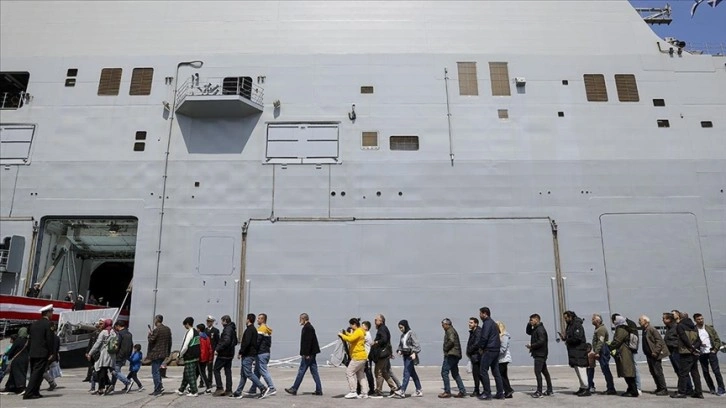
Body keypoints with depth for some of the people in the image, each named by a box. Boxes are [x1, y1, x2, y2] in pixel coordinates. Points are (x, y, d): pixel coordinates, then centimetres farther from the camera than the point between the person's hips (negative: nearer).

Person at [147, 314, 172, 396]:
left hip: (156, 353, -8)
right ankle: (160, 387, 17)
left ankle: (157, 390, -1)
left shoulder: (157, 330, -15)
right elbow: (170, 342, 13)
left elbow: (151, 340, -14)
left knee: (155, 372, -1)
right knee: (157, 370, 19)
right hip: (164, 353, 8)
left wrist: (150, 334, 3)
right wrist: (168, 352, 19)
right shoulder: (168, 329, 10)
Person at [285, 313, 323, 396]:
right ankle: (319, 390, 10)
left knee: (301, 371, -1)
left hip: (308, 354, -10)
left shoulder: (307, 328, -14)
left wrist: (306, 354, -21)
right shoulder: (310, 327, 16)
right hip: (311, 354, 10)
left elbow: (308, 342, -21)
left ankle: (294, 389, 7)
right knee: (314, 372, 9)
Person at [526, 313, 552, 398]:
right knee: (544, 371, 14)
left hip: (540, 354, -10)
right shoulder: (535, 329, 14)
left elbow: (541, 341, -23)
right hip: (540, 354, 10)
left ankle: (539, 392, -9)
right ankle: (549, 391, 21)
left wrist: (531, 346, -15)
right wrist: (529, 325, 11)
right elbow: (528, 332, 28)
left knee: (537, 372, -10)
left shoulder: (540, 329, -16)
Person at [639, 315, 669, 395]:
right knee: (652, 371, 12)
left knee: (658, 372, -5)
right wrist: (646, 352, 13)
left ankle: (664, 389, 2)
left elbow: (659, 340, -18)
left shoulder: (651, 329, -14)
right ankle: (659, 388, 21)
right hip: (649, 355, 9)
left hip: (655, 355, -9)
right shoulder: (644, 330, 13)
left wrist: (655, 352, -21)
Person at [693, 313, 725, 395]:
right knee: (705, 372, 5)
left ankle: (721, 389, 6)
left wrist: (715, 349, -4)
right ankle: (712, 389, 16)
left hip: (711, 352, -1)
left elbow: (717, 339, 5)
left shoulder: (709, 328, 4)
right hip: (701, 354, 1)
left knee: (716, 370, -2)